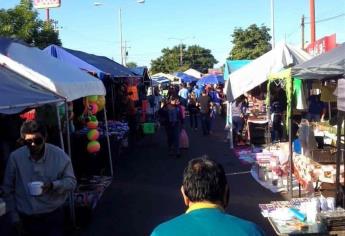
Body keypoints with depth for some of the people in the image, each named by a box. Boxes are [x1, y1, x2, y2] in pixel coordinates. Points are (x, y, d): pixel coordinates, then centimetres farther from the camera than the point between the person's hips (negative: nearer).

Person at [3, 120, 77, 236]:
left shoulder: (59, 155, -9)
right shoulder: (15, 157, -8)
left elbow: (71, 181, -3)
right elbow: (8, 189, 0)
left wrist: (53, 185, -22)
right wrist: (15, 218, 1)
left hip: (53, 216, -1)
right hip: (25, 219, 1)